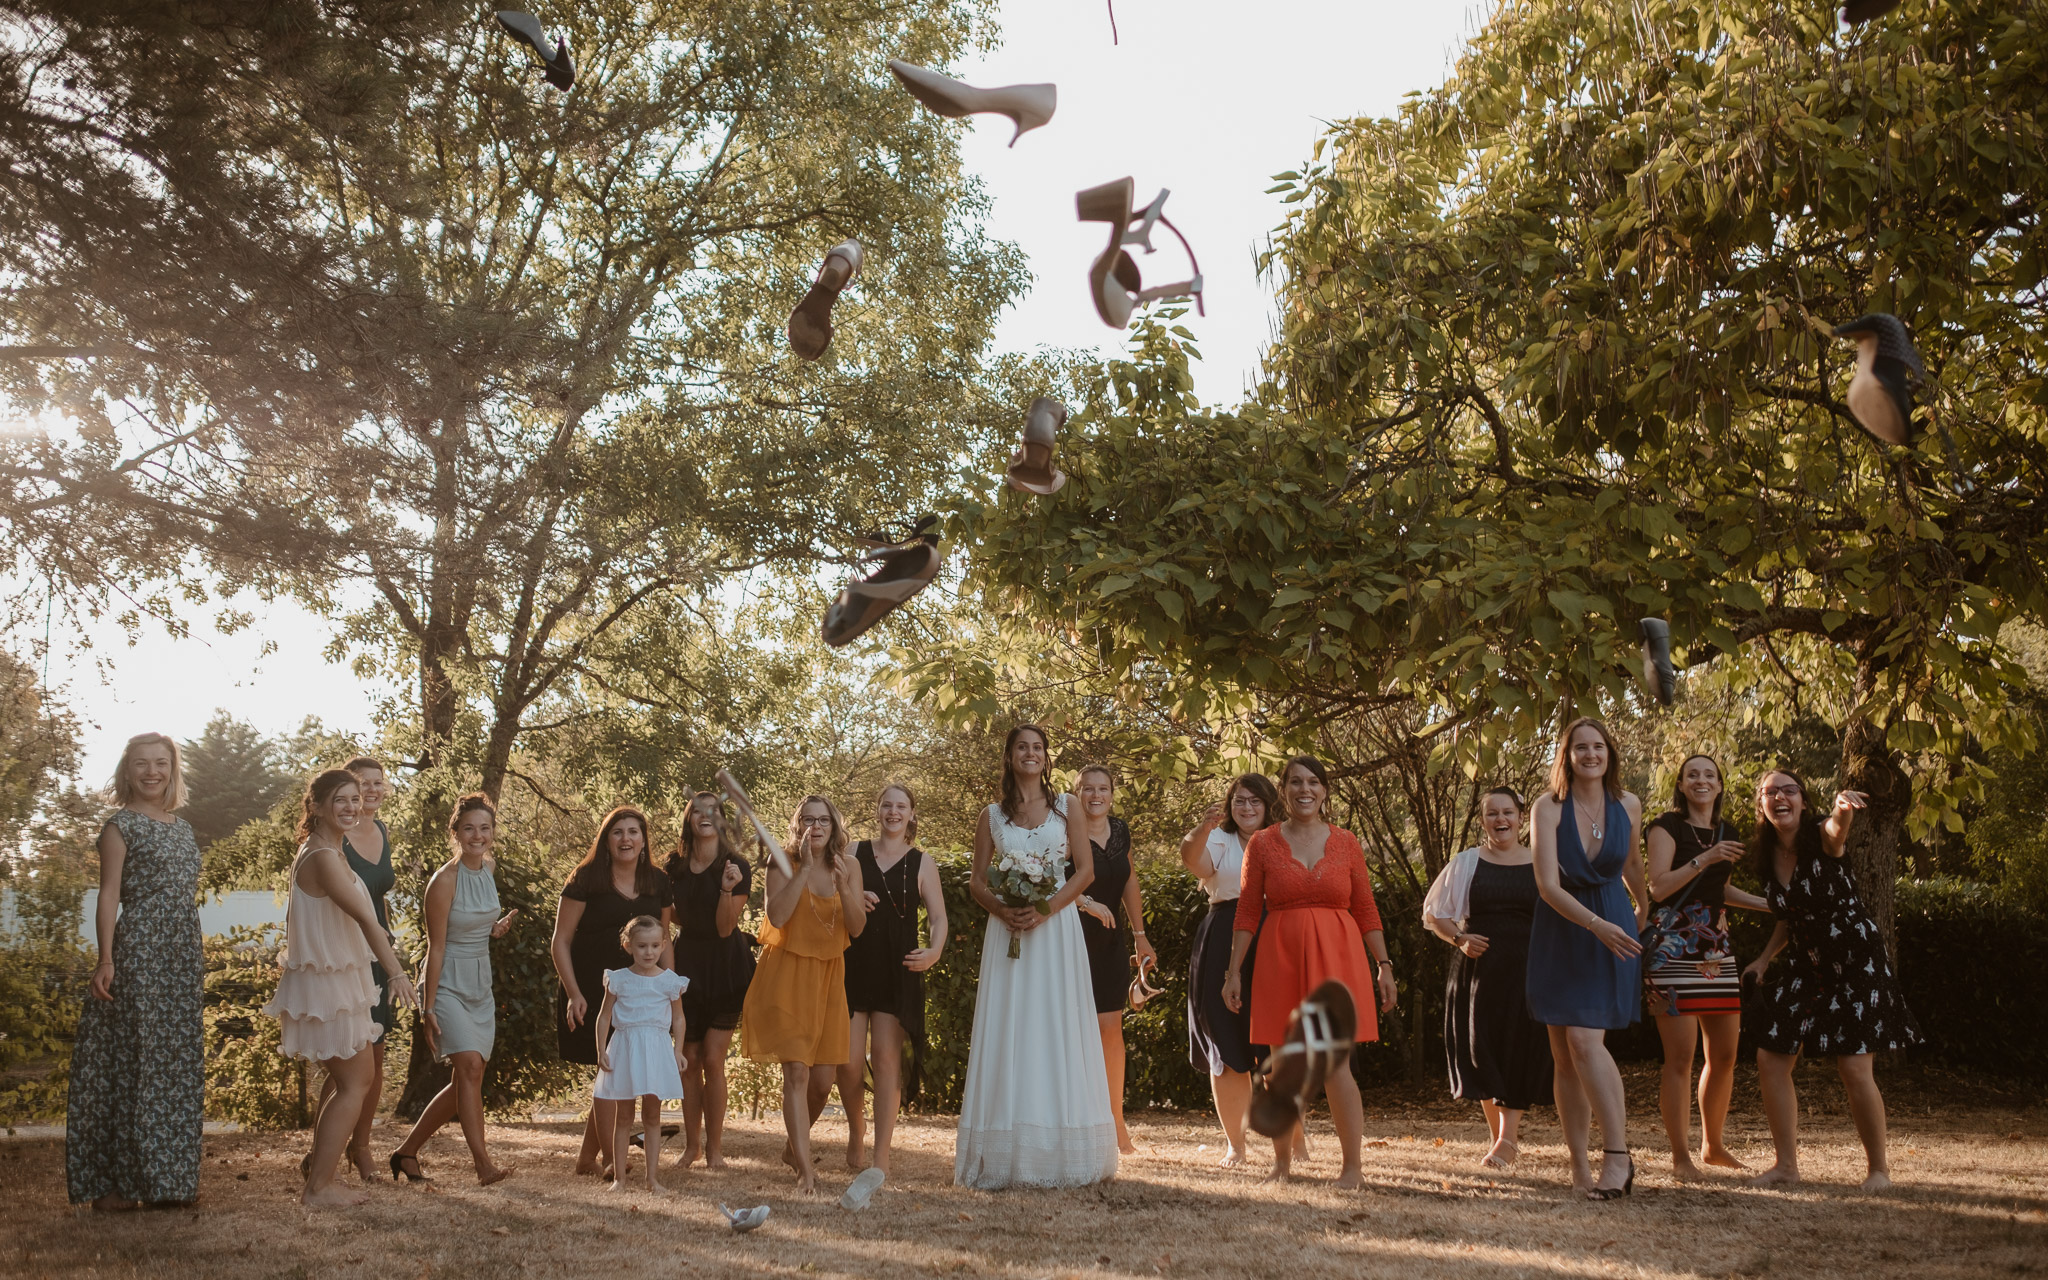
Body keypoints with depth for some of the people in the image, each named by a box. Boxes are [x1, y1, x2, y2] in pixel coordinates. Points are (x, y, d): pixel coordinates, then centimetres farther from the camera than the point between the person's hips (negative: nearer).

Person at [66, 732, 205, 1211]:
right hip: (138, 954, -7)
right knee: (134, 1061, -6)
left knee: (179, 1062, 8)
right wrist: (106, 959, -16)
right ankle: (117, 1183, 1)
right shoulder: (120, 826, -2)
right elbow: (109, 894, -8)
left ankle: (171, 1176, 15)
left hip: (183, 957, 7)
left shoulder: (182, 826, 17)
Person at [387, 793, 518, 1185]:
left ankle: (406, 1152, 24)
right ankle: (483, 1166, -23)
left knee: (463, 1083, 9)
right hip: (448, 987, -8)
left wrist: (496, 928, 3)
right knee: (470, 1066, -22)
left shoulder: (489, 867, 5)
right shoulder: (445, 880, -15)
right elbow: (436, 948, -14)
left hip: (480, 988, 8)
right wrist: (428, 1008, -13)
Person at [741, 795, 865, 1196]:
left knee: (823, 1079, 5)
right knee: (797, 1072, -12)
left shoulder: (848, 865, 3)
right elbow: (777, 916, -21)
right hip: (787, 973, -4)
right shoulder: (783, 864, -6)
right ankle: (805, 1168, -9)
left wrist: (843, 887, -19)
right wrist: (805, 869, -21)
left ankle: (794, 1147, 31)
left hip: (828, 975, 4)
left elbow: (857, 928, -3)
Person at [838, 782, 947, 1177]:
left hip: (897, 970, -1)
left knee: (886, 1056, -8)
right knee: (849, 1060, -5)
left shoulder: (921, 863, 7)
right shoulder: (854, 853, 10)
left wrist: (935, 950, -16)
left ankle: (882, 1155, -2)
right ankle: (855, 1132, 24)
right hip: (853, 964, 1)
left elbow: (938, 916, 3)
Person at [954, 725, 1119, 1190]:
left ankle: (1062, 1154, 6)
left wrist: (1044, 909, -12)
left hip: (1057, 928, -1)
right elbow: (977, 881, 9)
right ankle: (1006, 1156, 3)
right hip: (1008, 931, 1)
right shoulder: (992, 815, 10)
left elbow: (1085, 871, 1)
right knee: (1007, 1033, -1)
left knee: (1057, 1029, -1)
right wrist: (1003, 910, -11)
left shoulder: (1067, 806, 7)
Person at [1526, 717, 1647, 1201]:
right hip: (1561, 930, 0)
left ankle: (1617, 1154, -11)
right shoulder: (1549, 807, -8)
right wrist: (1595, 924, -27)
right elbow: (1547, 884, -16)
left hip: (1613, 929, 0)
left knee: (1585, 1038, -17)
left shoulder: (1628, 805, 0)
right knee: (1564, 1054, 1)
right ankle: (1579, 1168, 8)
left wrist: (1646, 910, 33)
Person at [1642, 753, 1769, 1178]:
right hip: (1673, 949, -7)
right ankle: (1680, 1155, 2)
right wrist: (1704, 858, -20)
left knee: (1724, 1055, 8)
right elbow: (1658, 887, -14)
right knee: (1680, 1057, -6)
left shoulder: (1726, 833, 16)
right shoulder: (1668, 826, -4)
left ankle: (1714, 1146, 24)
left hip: (1717, 951, 7)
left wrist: (1772, 905, 23)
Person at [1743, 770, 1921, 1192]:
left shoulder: (1822, 836, -15)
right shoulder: (1764, 856, 2)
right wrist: (1764, 959, 5)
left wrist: (1843, 809, -66)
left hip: (1855, 962, -6)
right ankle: (1786, 1164, 13)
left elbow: (1837, 828, -43)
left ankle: (1879, 1167, 12)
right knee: (1771, 1059, 0)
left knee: (1855, 1068, -9)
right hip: (1805, 966, 6)